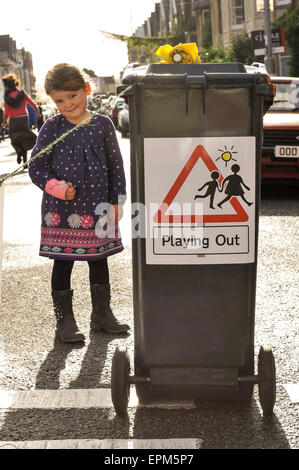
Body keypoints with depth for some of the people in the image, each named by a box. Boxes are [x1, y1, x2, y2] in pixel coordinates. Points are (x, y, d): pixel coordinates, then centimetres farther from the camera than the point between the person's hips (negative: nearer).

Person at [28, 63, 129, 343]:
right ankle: (64, 320, 17)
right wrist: (57, 188, -17)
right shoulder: (52, 128, -3)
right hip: (61, 211, -2)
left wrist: (116, 200, 4)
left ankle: (102, 314, 30)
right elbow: (36, 167, -2)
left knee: (99, 260, 14)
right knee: (62, 263, 4)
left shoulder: (102, 124, 3)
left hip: (97, 207, 2)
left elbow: (115, 164, 7)